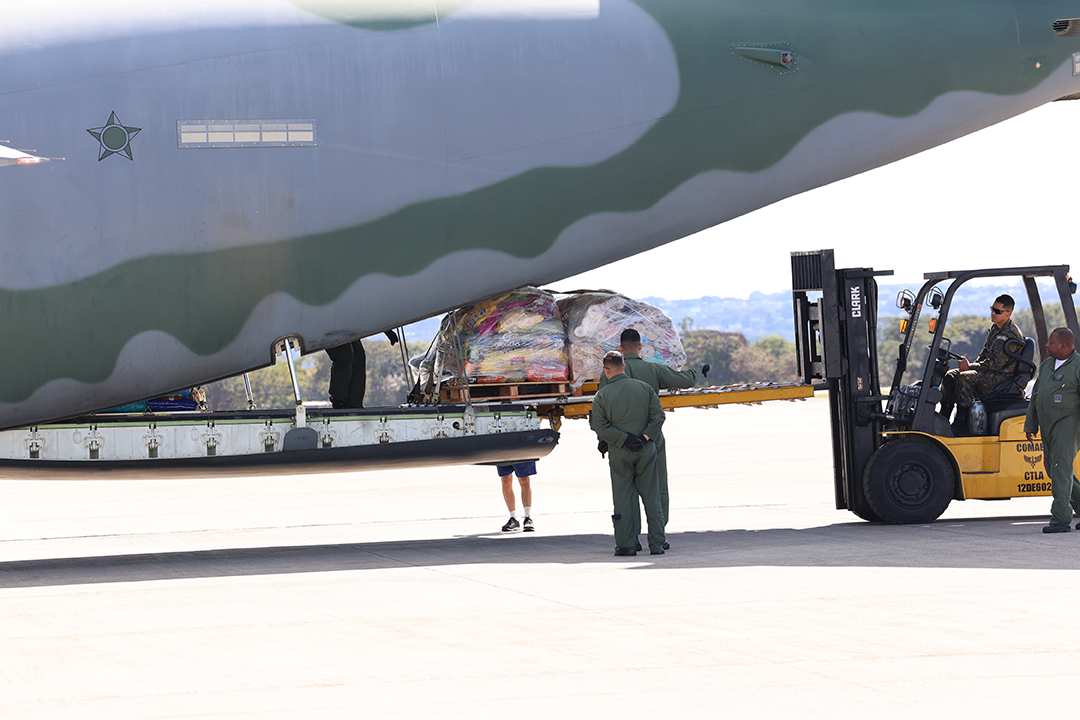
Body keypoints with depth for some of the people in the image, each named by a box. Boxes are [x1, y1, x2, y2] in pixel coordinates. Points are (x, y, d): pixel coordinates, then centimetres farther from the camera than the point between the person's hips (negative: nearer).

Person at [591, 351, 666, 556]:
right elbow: (658, 416, -3)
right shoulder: (644, 388, 3)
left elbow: (601, 428, -10)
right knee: (651, 497, 7)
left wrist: (624, 439, -11)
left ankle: (625, 544, 1)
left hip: (619, 453, -2)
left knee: (623, 498, 3)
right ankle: (656, 544, 6)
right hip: (646, 450, 2)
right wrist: (645, 437, -6)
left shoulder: (602, 396, -3)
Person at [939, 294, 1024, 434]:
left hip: (1001, 376, -10)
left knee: (963, 378, -29)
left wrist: (970, 367, -16)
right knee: (950, 376, 1)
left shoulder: (1010, 335, -21)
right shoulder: (995, 329, 12)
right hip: (989, 372, 10)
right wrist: (971, 366, 5)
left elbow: (995, 364, -24)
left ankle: (961, 425, -26)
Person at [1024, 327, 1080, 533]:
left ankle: (1061, 519, -16)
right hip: (1048, 424, 9)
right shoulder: (1046, 365, 17)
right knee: (1052, 467, 10)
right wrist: (1030, 424, 22)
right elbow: (1035, 396, 23)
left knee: (1061, 468, -14)